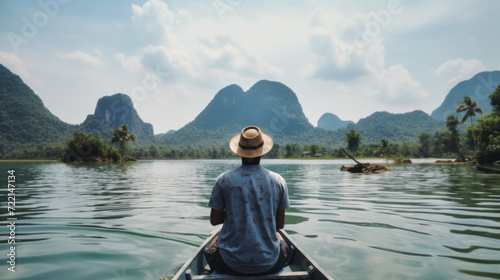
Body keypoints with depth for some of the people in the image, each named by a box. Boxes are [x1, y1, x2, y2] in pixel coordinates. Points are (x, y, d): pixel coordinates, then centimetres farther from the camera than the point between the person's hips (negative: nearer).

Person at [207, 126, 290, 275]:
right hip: (269, 265, 1)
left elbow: (214, 221, 1)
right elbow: (280, 224, 2)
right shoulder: (278, 181, -5)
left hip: (230, 265, -1)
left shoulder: (223, 180, -9)